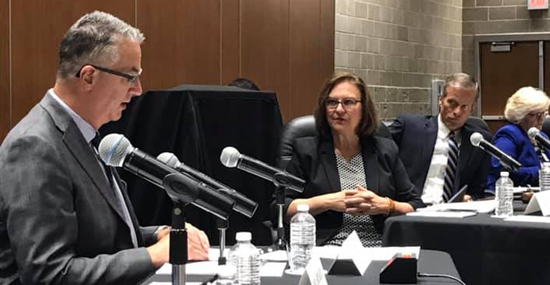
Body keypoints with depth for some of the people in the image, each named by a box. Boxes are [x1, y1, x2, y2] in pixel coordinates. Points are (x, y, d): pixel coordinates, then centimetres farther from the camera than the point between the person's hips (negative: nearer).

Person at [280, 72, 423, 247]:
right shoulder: (306, 150, 13)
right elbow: (280, 208, 4)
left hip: (380, 252, 2)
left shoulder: (385, 150, 18)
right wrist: (327, 202, -6)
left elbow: (416, 208, 16)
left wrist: (386, 205, -4)